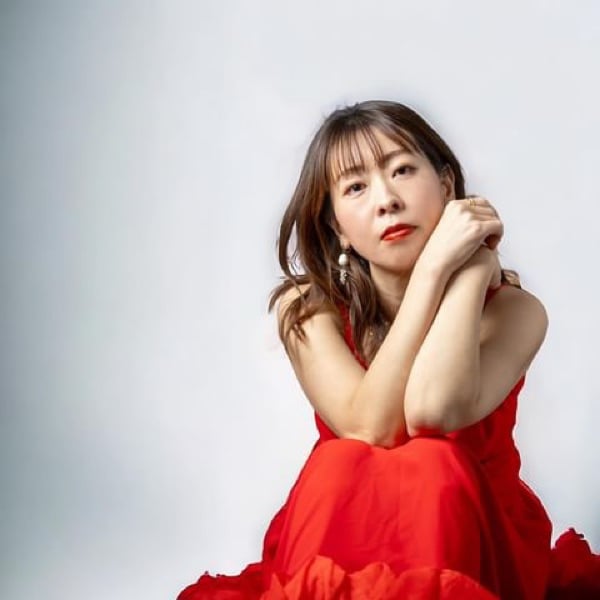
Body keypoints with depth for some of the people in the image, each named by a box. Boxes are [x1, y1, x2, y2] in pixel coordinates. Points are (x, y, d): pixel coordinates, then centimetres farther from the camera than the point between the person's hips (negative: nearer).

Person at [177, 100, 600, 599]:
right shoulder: (308, 308, -9)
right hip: (344, 539, 0)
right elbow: (370, 431, -25)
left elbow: (433, 412, -32)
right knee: (342, 464, -31)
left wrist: (476, 261, -23)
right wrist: (434, 265, -28)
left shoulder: (513, 308, -12)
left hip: (478, 542, 0)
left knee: (432, 463, -31)